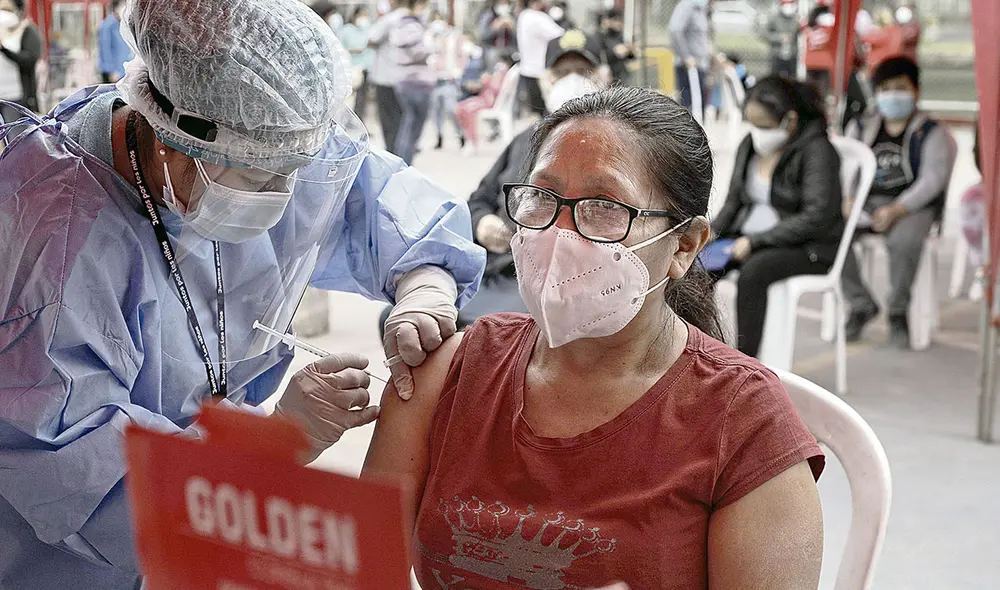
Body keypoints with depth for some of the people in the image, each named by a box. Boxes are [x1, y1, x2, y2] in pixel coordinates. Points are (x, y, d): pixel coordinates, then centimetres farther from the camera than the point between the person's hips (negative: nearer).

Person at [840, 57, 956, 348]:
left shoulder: (931, 132, 4)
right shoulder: (861, 127, 18)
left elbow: (932, 179, -8)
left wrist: (896, 210, -23)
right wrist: (847, 200, -13)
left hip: (913, 205, -4)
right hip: (866, 201, 4)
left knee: (903, 241, -38)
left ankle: (898, 312, -13)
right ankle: (861, 305, -10)